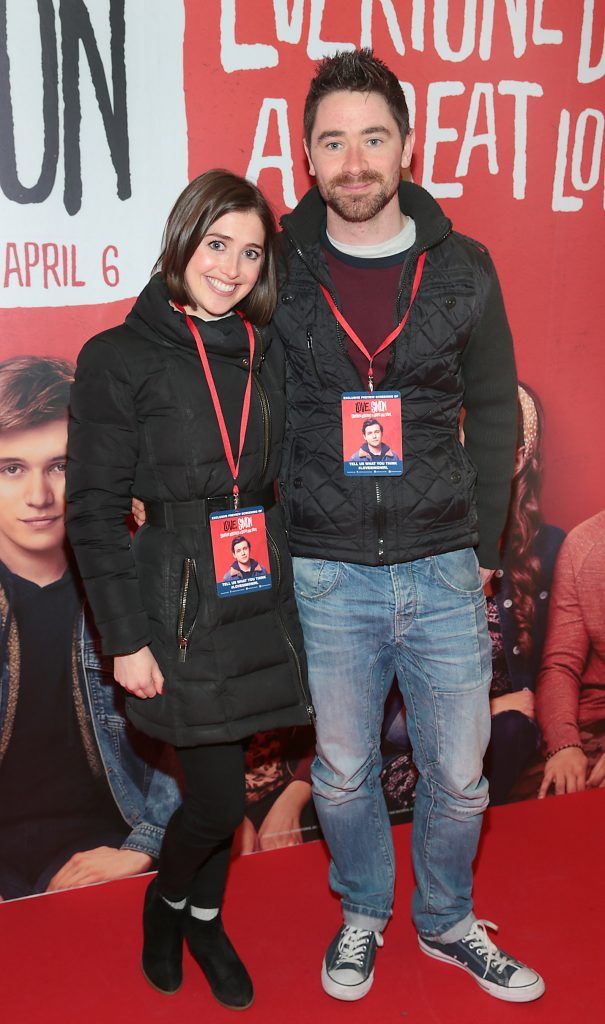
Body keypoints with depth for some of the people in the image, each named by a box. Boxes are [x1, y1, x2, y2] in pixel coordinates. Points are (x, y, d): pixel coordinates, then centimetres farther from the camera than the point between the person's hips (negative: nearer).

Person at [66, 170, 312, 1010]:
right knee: (219, 797, -1)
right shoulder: (119, 359, -7)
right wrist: (125, 638, -11)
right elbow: (93, 513, -8)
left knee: (222, 781, 15)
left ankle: (206, 921, 39)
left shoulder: (267, 356, 8)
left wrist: (289, 591, 9)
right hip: (180, 607, -4)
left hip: (259, 602, 5)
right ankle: (166, 900, 32)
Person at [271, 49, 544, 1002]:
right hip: (326, 576, 0)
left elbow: (495, 413, 6)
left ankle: (447, 921, 41)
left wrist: (483, 547, 3)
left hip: (443, 572, 1)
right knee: (343, 772, 16)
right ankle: (363, 913, 43)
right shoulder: (276, 269, -3)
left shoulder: (463, 270, 0)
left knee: (458, 777, 13)